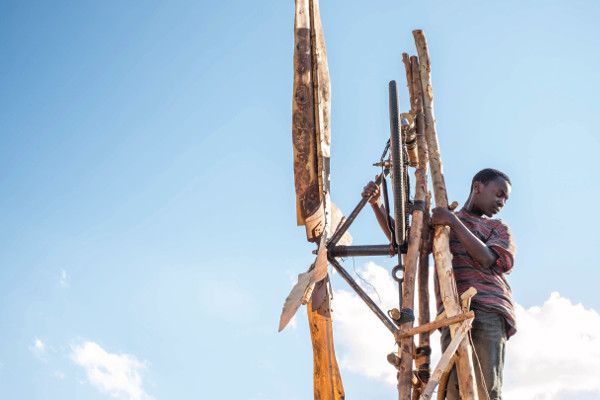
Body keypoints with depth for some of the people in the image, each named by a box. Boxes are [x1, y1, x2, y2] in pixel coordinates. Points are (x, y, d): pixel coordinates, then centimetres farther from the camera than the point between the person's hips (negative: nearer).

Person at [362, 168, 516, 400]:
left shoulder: (499, 228, 23)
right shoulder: (440, 222, 28)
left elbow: (488, 259, 3)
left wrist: (454, 222, -3)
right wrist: (376, 203, 9)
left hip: (488, 309, -1)